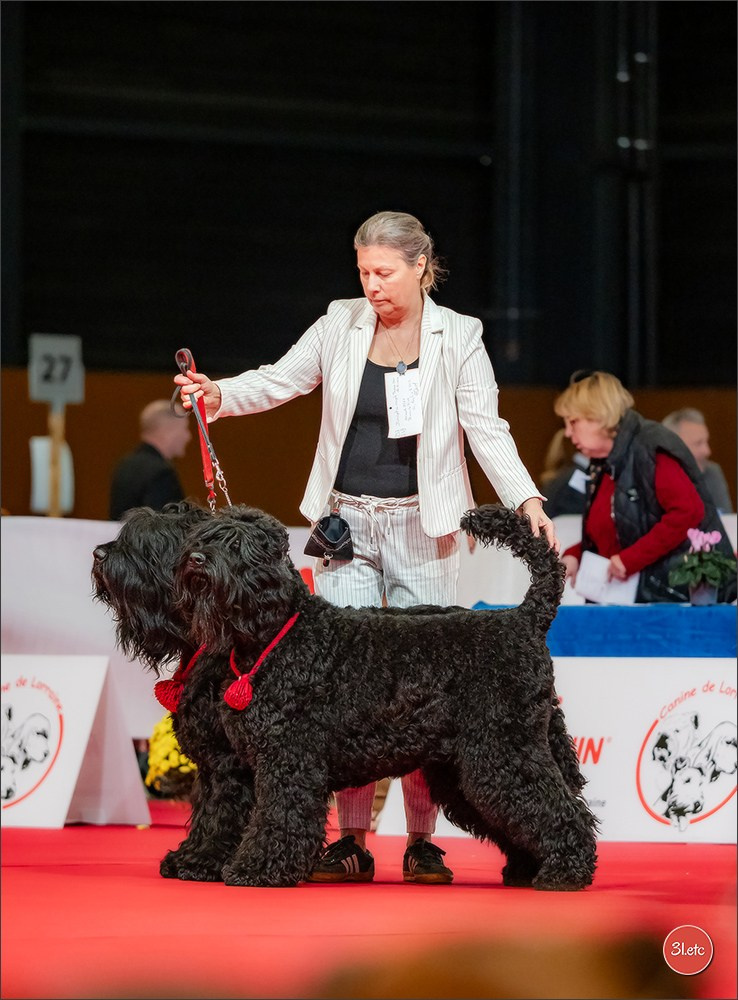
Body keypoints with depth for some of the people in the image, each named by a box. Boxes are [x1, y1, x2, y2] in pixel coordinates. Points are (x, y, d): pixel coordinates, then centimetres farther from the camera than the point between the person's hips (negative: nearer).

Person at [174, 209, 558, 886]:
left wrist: (526, 500, -20)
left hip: (421, 526, -2)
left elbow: (486, 429, -7)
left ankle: (423, 840, 6)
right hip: (346, 520, 2)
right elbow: (279, 381, 7)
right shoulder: (340, 325, 5)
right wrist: (219, 396, -12)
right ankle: (351, 841, 2)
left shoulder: (458, 338, -1)